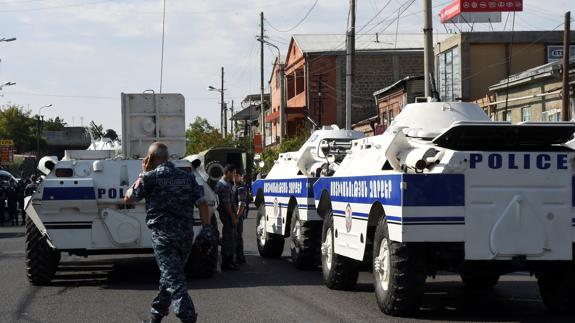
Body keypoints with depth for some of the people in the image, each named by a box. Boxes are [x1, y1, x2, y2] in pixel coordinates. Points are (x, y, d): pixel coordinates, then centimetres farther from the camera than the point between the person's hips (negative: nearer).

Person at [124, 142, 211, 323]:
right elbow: (202, 204, 4)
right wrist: (207, 229, 7)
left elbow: (128, 199, 5)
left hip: (163, 236, -6)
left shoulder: (150, 177, -5)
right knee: (169, 276, 20)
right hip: (186, 235, 6)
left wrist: (142, 174, 11)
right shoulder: (188, 177, 10)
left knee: (175, 281, -8)